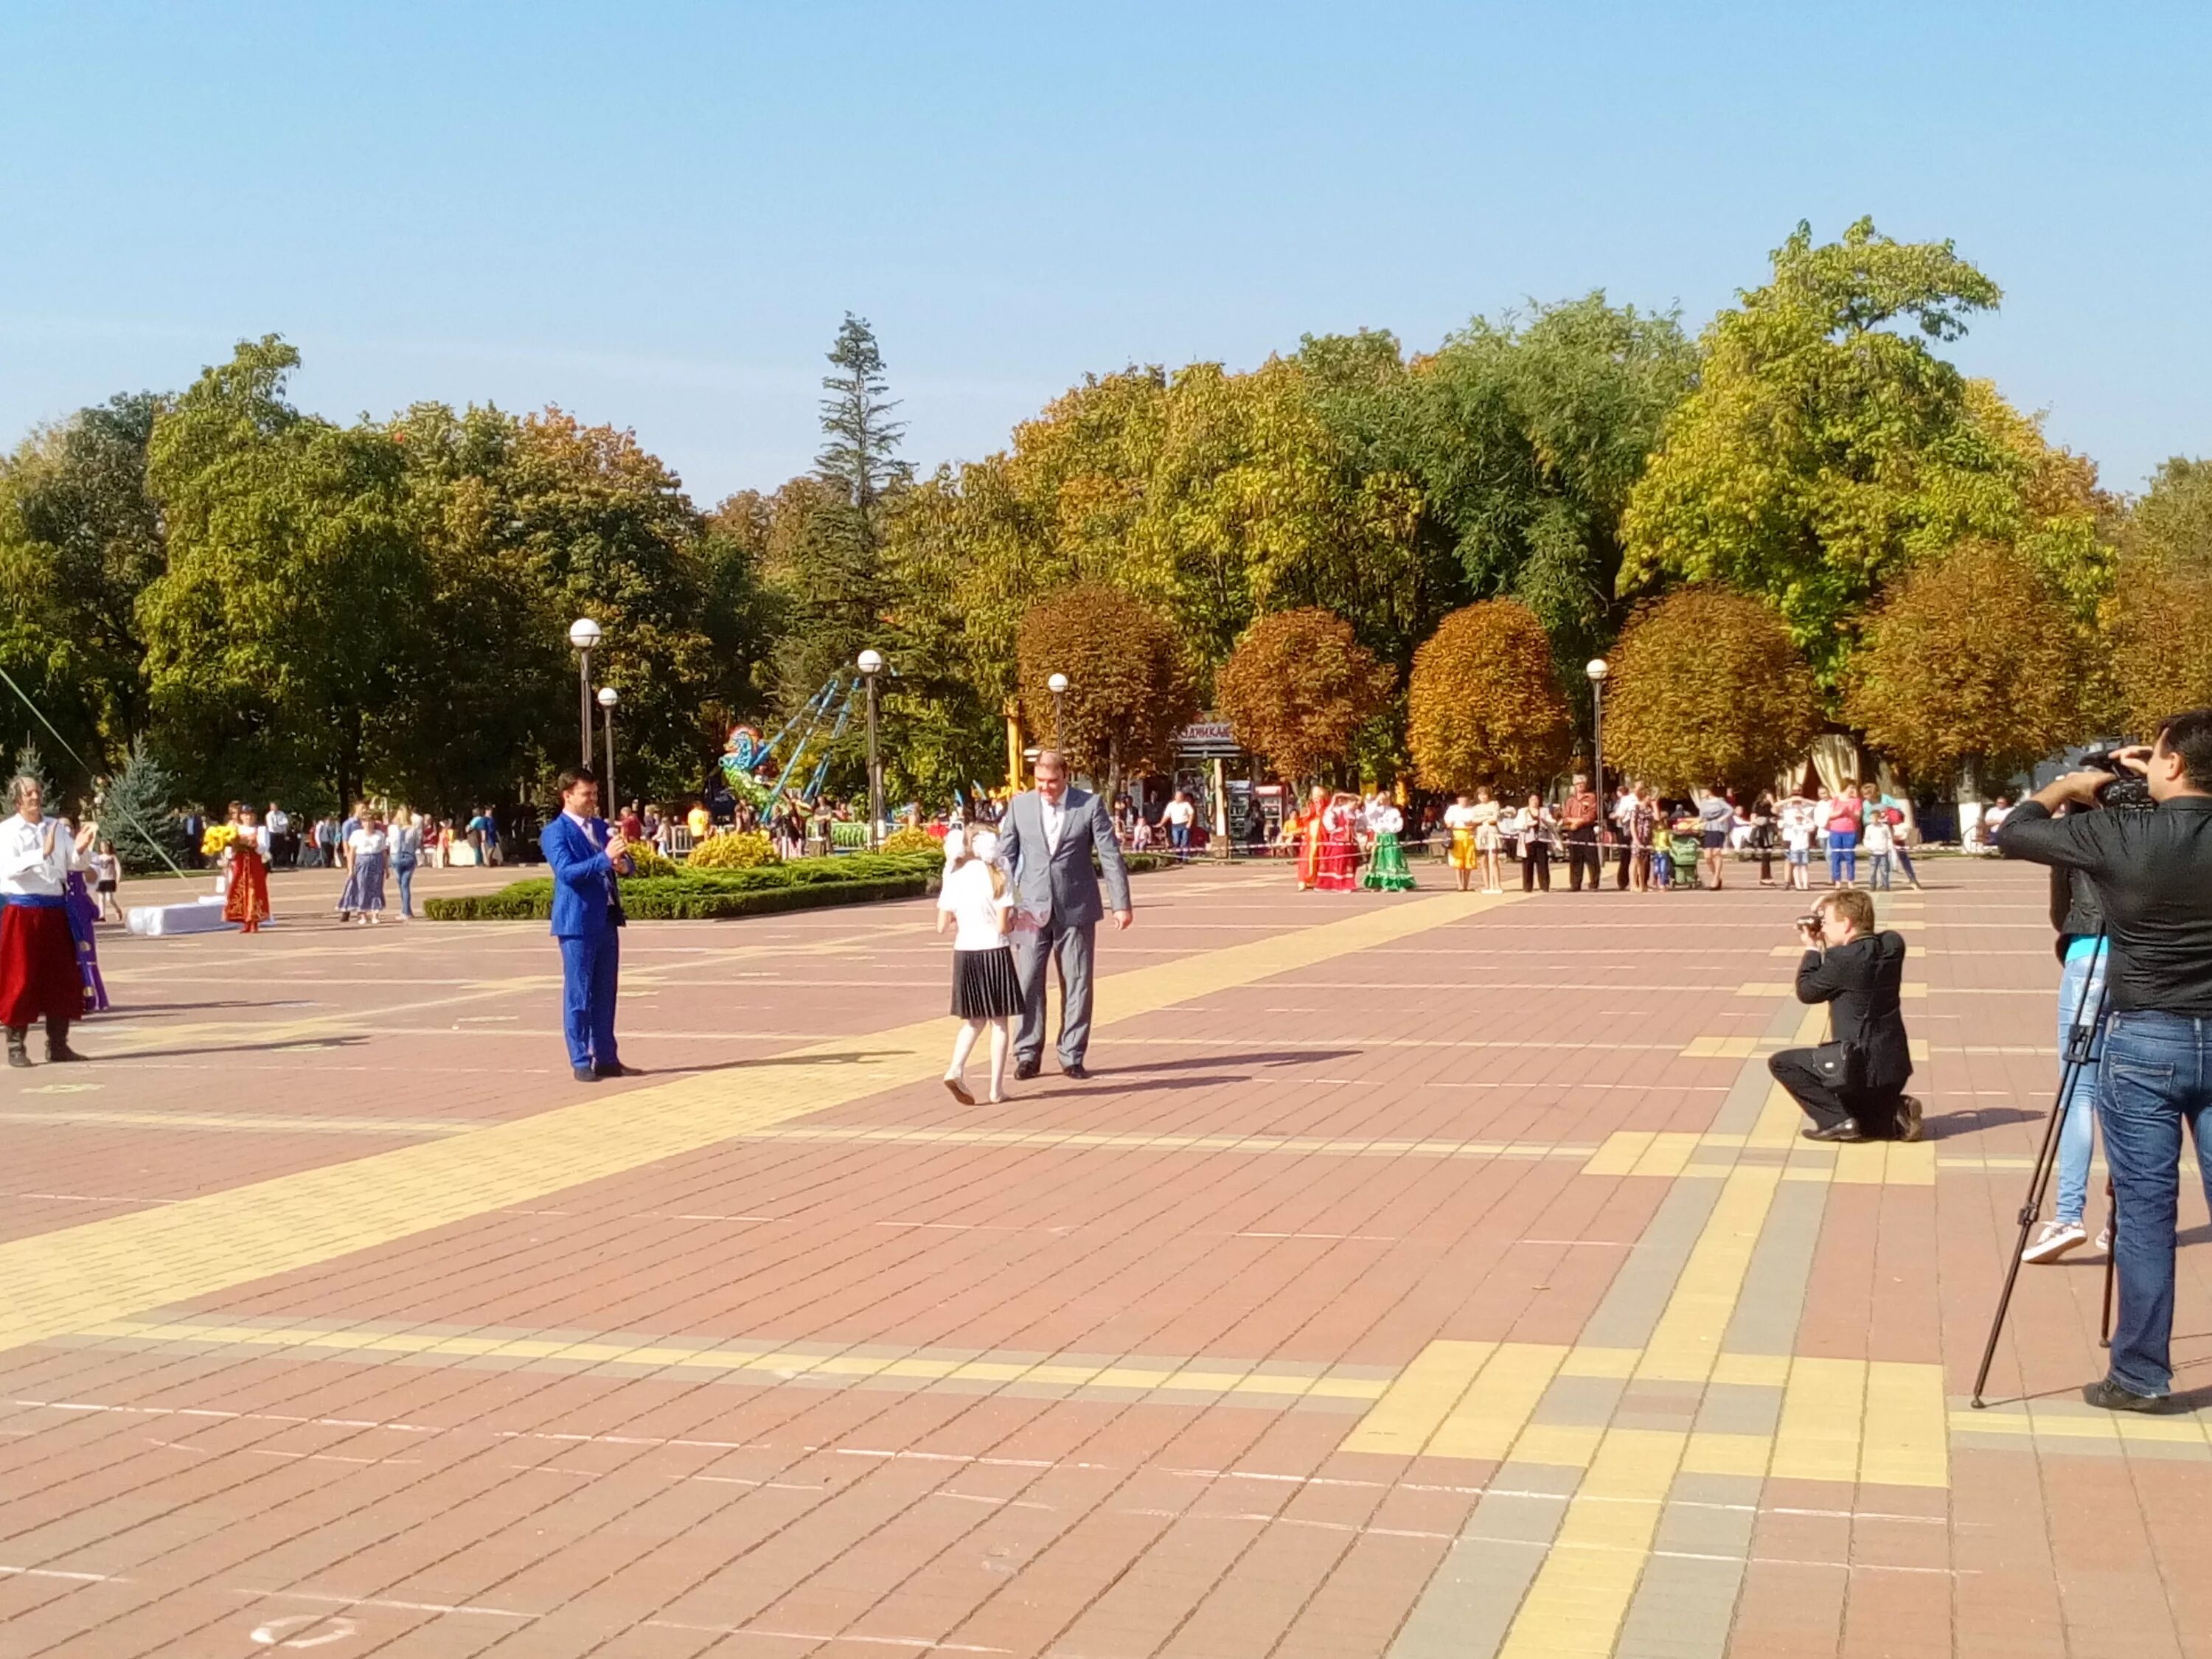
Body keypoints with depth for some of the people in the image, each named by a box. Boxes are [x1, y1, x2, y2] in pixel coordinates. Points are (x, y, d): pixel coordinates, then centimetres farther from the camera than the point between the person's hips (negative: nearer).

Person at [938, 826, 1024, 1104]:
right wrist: (1013, 924, 10)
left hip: (964, 953, 3)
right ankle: (997, 1088, 8)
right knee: (999, 1022, 7)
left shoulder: (954, 879, 0)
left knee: (974, 1020, 16)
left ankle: (956, 1069, -6)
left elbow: (942, 926, 0)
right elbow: (1003, 926, -12)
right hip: (994, 953, -3)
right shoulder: (997, 878, -8)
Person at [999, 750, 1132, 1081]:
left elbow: (1111, 855, -3)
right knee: (1028, 982, 0)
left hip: (1076, 908, -1)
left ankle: (1072, 1056, 13)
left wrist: (1122, 903, -7)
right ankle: (1027, 1054, 9)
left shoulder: (1090, 804, -3)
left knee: (1077, 984, 4)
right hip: (1032, 910, 1)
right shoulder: (1019, 805, 2)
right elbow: (1005, 856, 5)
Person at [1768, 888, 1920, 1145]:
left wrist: (1812, 949, 3)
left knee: (1781, 1063, 4)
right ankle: (1896, 1115, 3)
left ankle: (1837, 1120, -2)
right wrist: (1824, 946, 8)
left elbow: (1806, 991, -8)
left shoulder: (1843, 958, -21)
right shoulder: (1892, 946, 1)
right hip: (1895, 1065, 8)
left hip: (1859, 1064, -8)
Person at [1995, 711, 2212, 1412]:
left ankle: (2140, 1374, 8)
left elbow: (2013, 833, -3)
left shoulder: (2118, 836, -14)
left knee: (2144, 1211, 3)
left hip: (2146, 1040, -3)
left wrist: (2068, 788, 12)